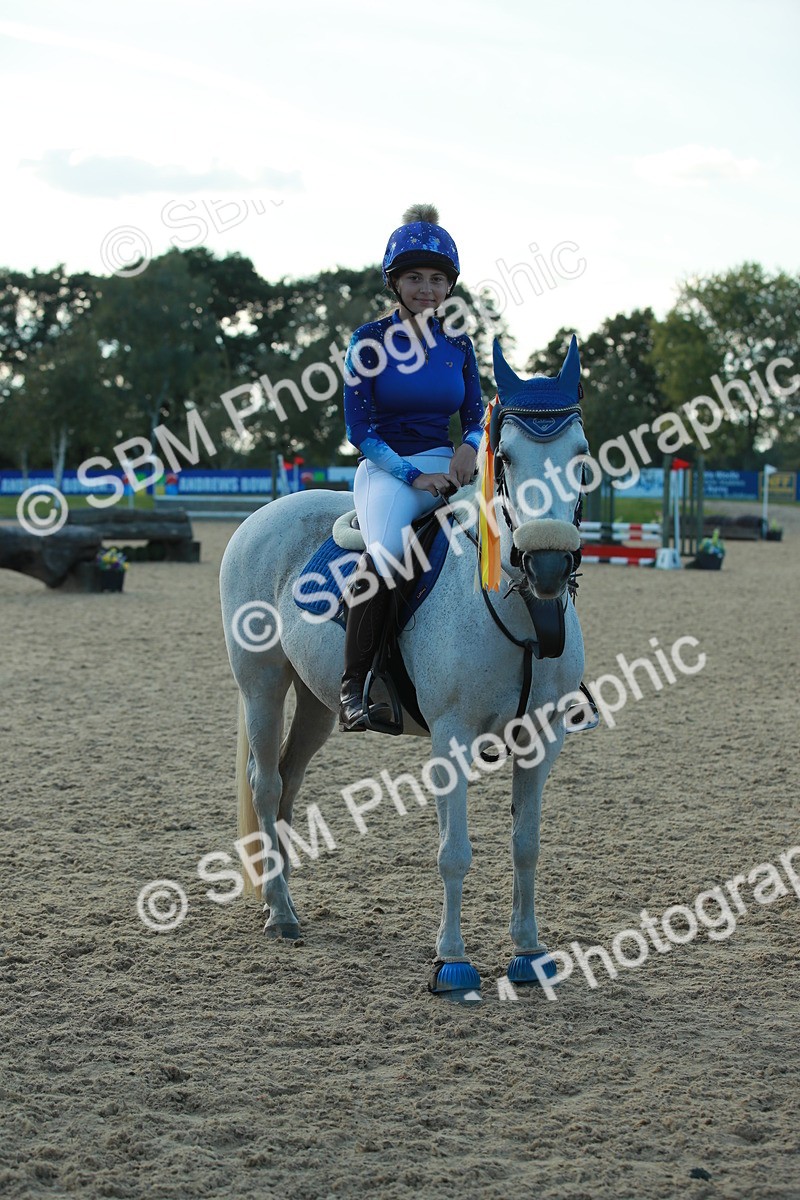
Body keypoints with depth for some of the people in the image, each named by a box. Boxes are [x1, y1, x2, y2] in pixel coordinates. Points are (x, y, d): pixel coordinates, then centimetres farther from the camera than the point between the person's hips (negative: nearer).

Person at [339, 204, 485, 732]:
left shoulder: (457, 341, 12)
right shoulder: (370, 340, 0)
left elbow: (477, 416, 16)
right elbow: (359, 429, -3)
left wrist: (472, 446, -8)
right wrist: (412, 475, -15)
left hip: (447, 466, 4)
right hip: (387, 468, -4)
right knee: (387, 551, -37)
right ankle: (354, 683, -25)